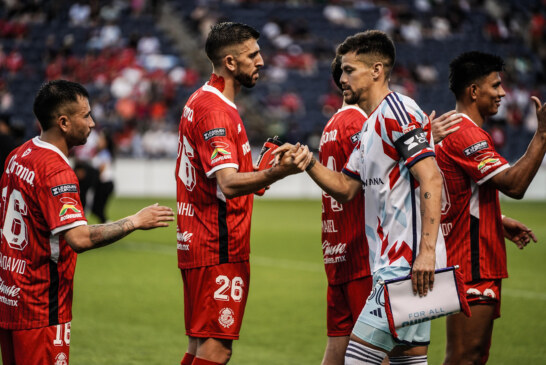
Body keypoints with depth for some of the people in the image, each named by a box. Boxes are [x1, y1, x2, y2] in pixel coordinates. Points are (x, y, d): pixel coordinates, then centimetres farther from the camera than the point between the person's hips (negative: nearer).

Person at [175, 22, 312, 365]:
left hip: (197, 244, 10)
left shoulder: (200, 102, 17)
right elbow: (229, 184, -28)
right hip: (219, 248, -10)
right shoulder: (215, 110, -16)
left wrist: (256, 175, 18)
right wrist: (278, 172, -42)